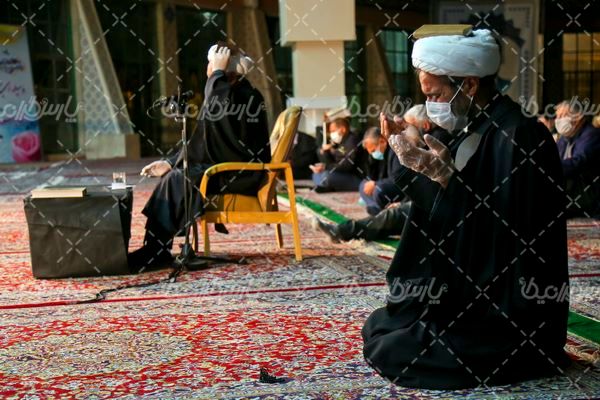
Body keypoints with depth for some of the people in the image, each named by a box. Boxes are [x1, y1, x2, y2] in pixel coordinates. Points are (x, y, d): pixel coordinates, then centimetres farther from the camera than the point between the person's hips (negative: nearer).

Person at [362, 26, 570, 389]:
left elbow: (511, 234, -26)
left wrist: (448, 178, -28)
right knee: (377, 328, 13)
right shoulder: (472, 131, 7)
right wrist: (413, 159, -2)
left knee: (388, 351, -10)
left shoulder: (520, 138, -21)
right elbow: (441, 217, 9)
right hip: (465, 298, 9)